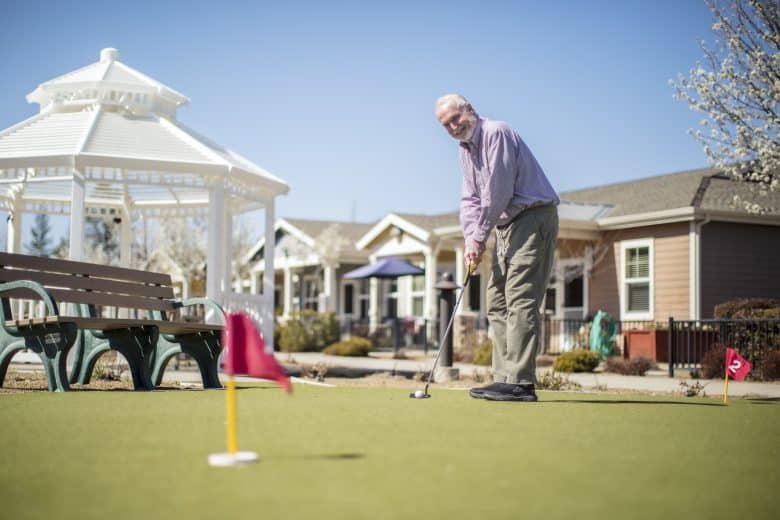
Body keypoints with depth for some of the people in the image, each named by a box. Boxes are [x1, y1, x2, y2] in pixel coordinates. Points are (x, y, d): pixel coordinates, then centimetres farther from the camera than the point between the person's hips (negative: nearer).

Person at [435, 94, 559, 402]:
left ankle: (520, 382, -18)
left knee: (520, 300, -16)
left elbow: (498, 193, -19)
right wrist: (470, 238, 0)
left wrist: (480, 236, -13)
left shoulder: (496, 133, -13)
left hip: (533, 217, -10)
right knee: (497, 302, 7)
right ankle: (504, 379, 10)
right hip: (507, 225, 10)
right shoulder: (465, 150, 16)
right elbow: (470, 199, 15)